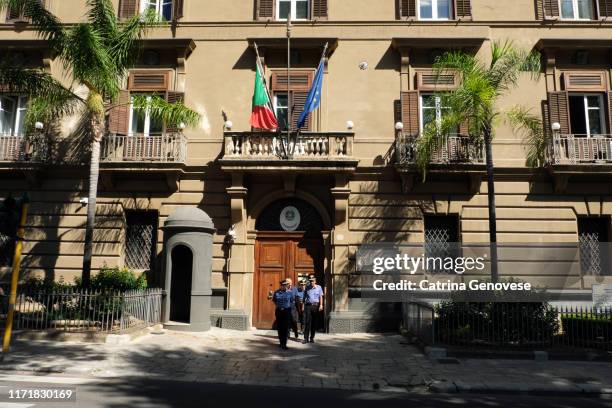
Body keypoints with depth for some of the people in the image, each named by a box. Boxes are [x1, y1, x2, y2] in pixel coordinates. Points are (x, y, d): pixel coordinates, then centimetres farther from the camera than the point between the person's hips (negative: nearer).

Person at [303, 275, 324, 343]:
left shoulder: (319, 288, 5)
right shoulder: (307, 288, 8)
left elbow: (321, 297, 3)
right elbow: (304, 297, 11)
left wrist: (321, 305, -8)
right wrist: (303, 306, 6)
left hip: (315, 306, 0)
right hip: (308, 305, 0)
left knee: (314, 323, 5)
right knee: (307, 322, -7)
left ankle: (312, 338, 15)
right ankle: (306, 338, -5)